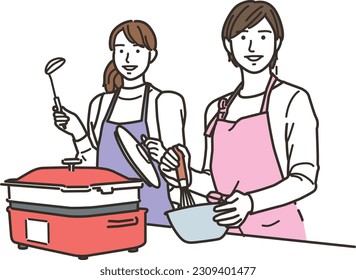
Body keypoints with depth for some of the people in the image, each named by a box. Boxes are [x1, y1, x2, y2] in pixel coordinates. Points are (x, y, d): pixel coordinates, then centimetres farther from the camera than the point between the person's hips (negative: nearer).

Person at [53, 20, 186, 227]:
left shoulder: (164, 103, -6)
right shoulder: (101, 104, 9)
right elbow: (95, 169, 11)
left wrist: (163, 157, -25)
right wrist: (78, 131, -1)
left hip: (153, 217, -4)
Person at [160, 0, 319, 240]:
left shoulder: (292, 99, -6)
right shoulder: (216, 109, 9)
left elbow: (305, 178, -11)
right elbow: (215, 183, 13)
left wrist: (250, 202, -24)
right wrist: (187, 177, -6)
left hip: (276, 232, -4)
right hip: (226, 232, 5)